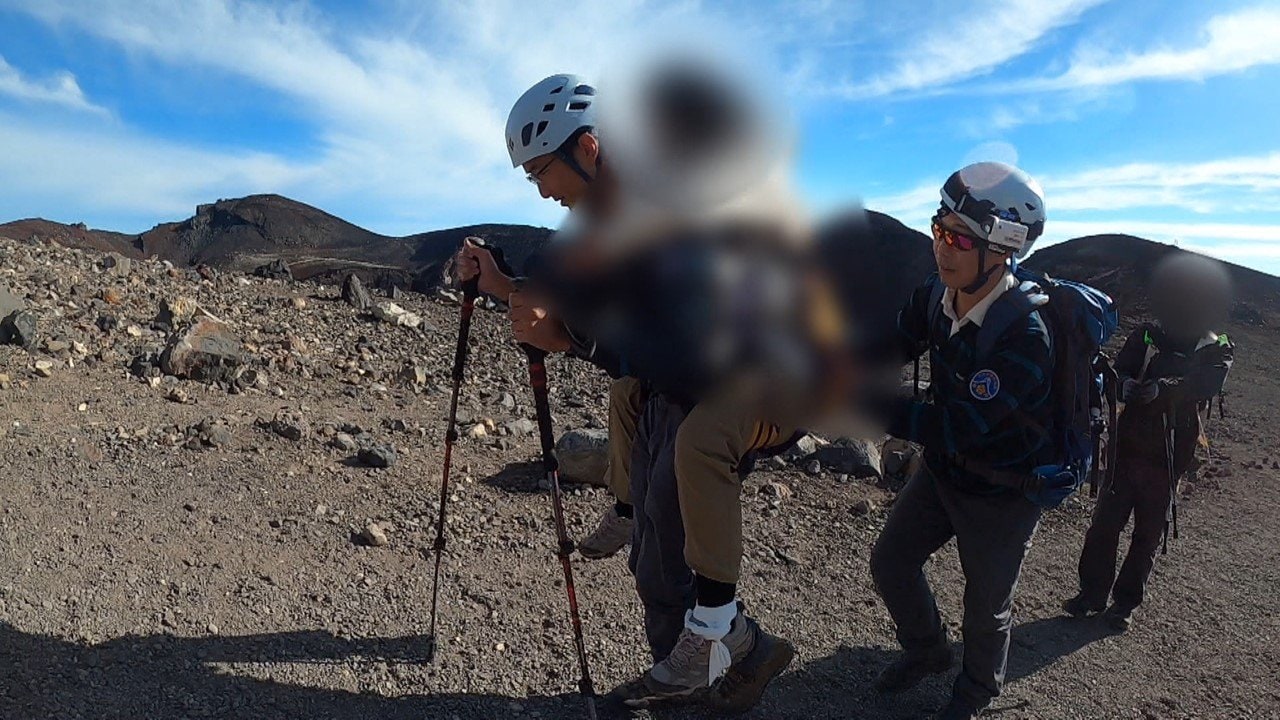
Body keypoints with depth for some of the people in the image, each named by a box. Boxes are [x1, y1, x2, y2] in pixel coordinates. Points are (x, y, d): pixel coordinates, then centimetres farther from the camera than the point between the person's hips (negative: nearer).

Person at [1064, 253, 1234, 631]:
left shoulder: (1218, 352, -1)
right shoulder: (1146, 335, 0)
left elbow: (1205, 385, -21)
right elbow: (1117, 374, -11)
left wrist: (1160, 388, -41)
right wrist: (1126, 385, -35)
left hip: (1169, 458, 0)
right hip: (1127, 446, 0)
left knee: (1149, 533, 9)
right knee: (1105, 522, 3)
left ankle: (1126, 602, 24)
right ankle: (1092, 592, 18)